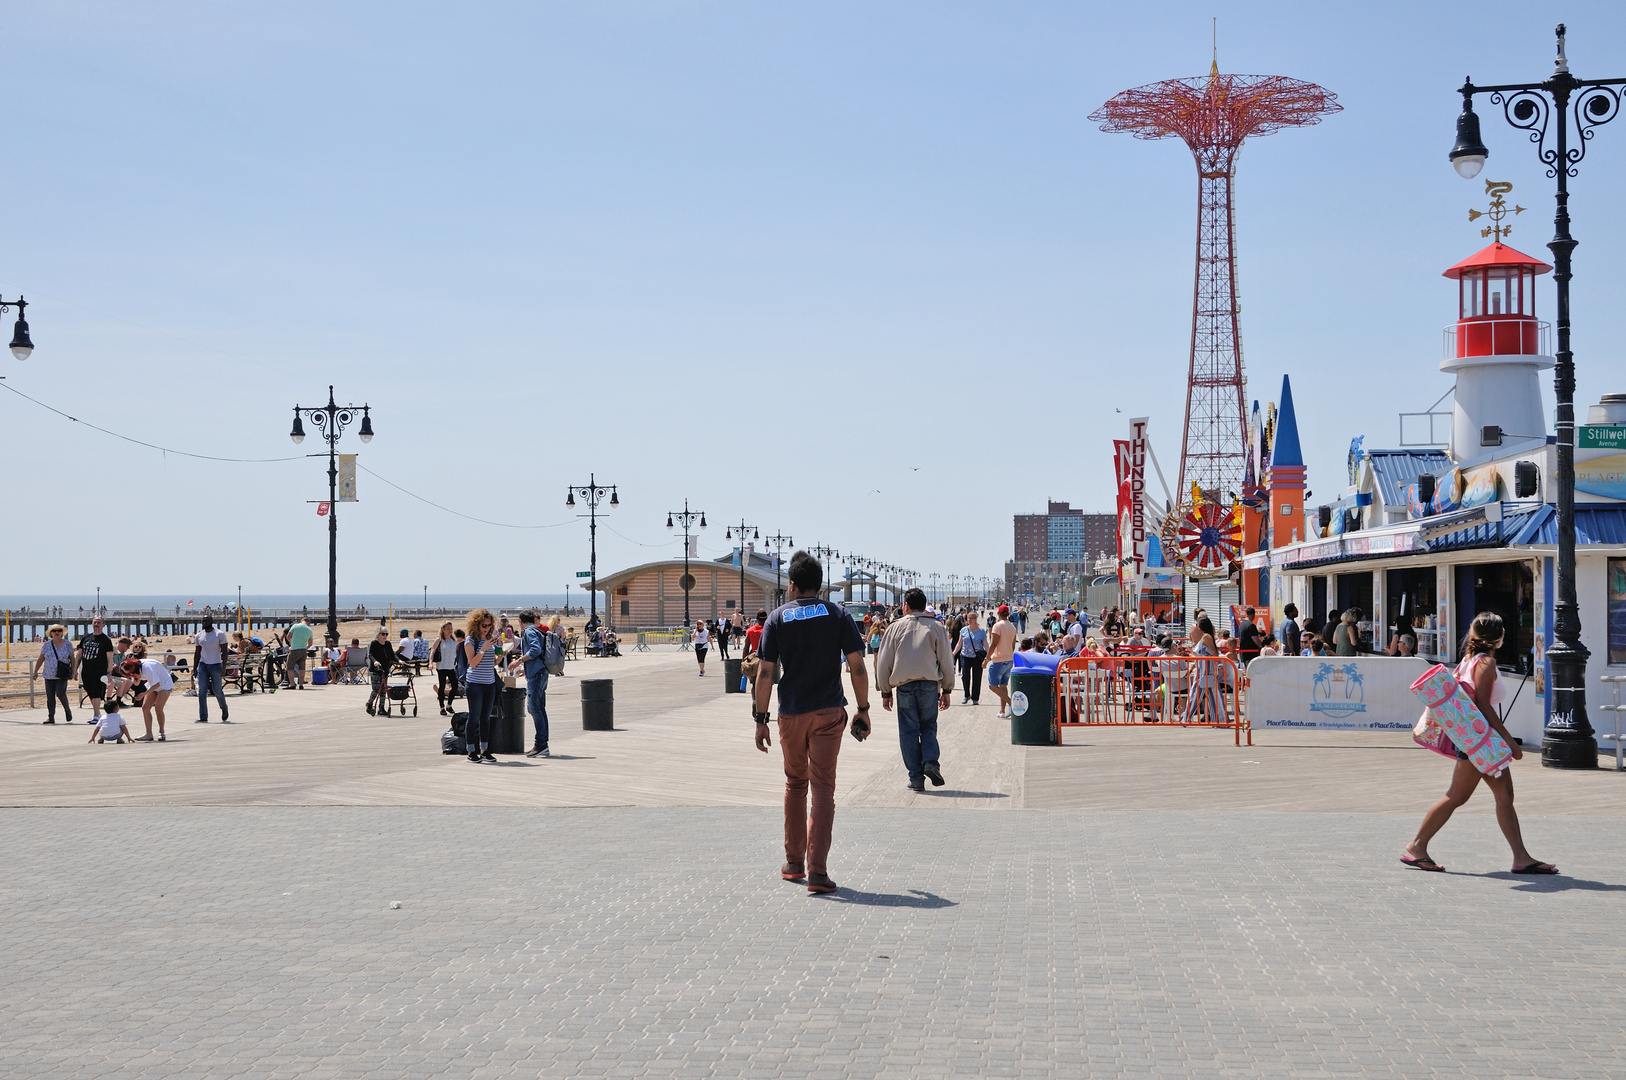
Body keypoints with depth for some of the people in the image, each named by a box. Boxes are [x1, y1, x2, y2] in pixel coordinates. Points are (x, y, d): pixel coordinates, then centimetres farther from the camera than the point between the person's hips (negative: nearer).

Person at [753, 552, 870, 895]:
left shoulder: (778, 618, 1)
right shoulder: (838, 615, 1)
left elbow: (765, 673, -2)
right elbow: (857, 666, -4)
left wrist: (761, 719, 2)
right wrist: (863, 710, 6)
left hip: (791, 713, 1)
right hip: (829, 712, -1)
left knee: (795, 783, 18)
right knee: (823, 788, -2)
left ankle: (794, 862, 24)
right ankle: (817, 870, -10)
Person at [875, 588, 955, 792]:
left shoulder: (896, 628, 4)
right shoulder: (936, 628, 5)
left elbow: (883, 662, 5)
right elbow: (946, 661, 6)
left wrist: (885, 692, 12)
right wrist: (947, 690, 14)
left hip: (904, 685, -1)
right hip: (929, 685, 1)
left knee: (909, 731, 5)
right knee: (928, 726, 14)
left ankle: (916, 778, 3)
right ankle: (931, 762, -10)